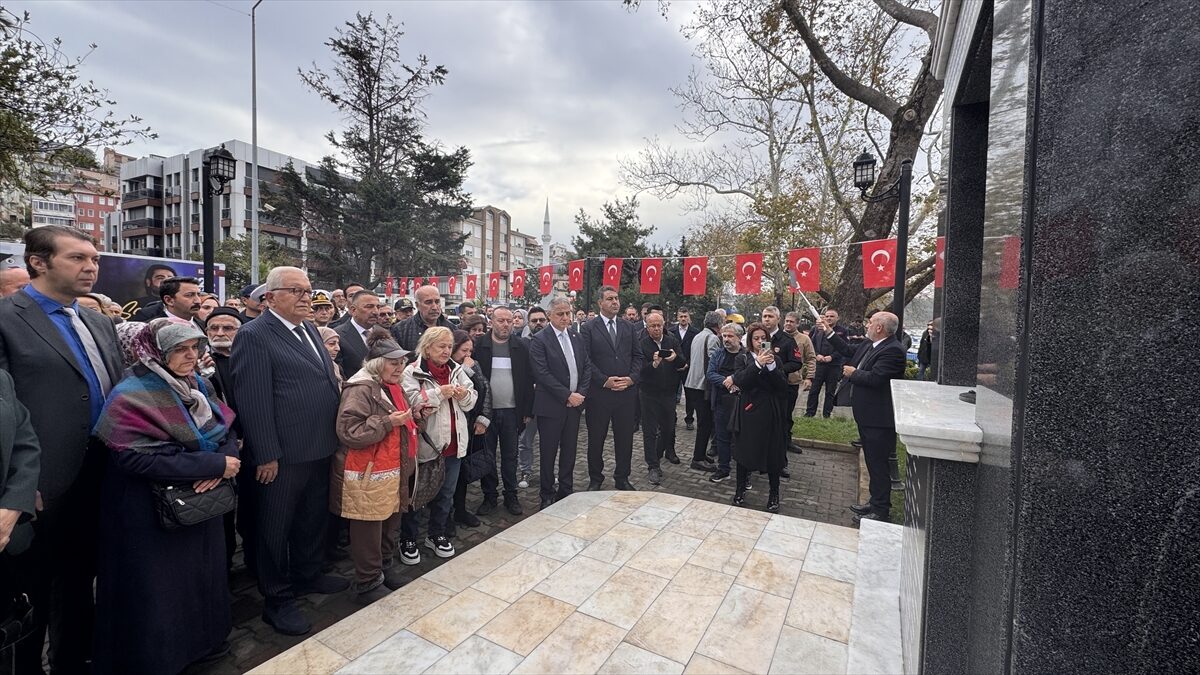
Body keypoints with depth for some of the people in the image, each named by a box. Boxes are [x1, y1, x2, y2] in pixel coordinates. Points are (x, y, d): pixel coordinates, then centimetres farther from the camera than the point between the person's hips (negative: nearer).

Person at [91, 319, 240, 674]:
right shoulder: (131, 397, -17)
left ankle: (203, 639, 41)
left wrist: (221, 465, -19)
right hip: (152, 515, -6)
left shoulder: (199, 386, 3)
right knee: (161, 591, 9)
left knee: (202, 577, 20)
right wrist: (214, 465, -24)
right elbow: (139, 458, -25)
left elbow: (228, 432, 2)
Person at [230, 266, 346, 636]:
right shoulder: (254, 335, -14)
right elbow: (254, 401, -17)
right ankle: (277, 601, 27)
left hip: (319, 450, 8)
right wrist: (266, 456, -18)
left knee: (313, 519, 22)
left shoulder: (310, 329, 11)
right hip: (283, 455, -8)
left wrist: (333, 438, 14)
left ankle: (308, 575, 42)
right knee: (276, 529, 10)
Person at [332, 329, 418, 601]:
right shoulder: (360, 389, -17)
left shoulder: (392, 386, 12)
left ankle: (385, 566, 36)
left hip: (393, 471, 9)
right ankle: (367, 582, 22)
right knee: (368, 530, 5)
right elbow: (348, 432, -23)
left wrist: (411, 417, 9)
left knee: (390, 523, 18)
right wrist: (388, 422, -26)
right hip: (367, 476, -8)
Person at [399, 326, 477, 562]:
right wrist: (439, 393, -22)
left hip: (453, 443, 5)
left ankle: (437, 534, 37)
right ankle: (408, 539, 30)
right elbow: (411, 402, -22)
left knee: (446, 493, 17)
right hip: (425, 444, -5)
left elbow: (472, 399, 9)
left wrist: (465, 395, -12)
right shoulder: (412, 372, -10)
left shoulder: (456, 370, 6)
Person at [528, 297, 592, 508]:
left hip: (574, 403, 5)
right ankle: (547, 495, 23)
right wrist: (567, 396, -17)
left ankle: (566, 491, 29)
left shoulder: (577, 339, 10)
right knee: (548, 452, 7)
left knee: (569, 450, 14)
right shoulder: (539, 340, -9)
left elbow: (587, 367, 9)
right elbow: (542, 374, -17)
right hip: (551, 405, -5)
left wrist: (580, 393, -5)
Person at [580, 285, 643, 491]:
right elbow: (585, 360, -8)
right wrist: (604, 381, -15)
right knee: (596, 439, 10)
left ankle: (622, 478, 28)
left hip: (627, 392, 3)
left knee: (625, 438, 12)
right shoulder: (588, 328, -2)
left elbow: (637, 356, 9)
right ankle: (595, 478, 27)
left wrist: (631, 378, -7)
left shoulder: (629, 328, 10)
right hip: (599, 393, -3)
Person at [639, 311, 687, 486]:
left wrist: (676, 358, -25)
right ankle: (653, 466, 8)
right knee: (650, 431, 1)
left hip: (669, 391, 3)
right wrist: (654, 364, -37)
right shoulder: (641, 344, -8)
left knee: (668, 426, 18)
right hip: (649, 393, -3)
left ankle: (668, 451, 45)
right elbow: (640, 368, -19)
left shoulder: (673, 341, 2)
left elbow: (684, 363, -4)